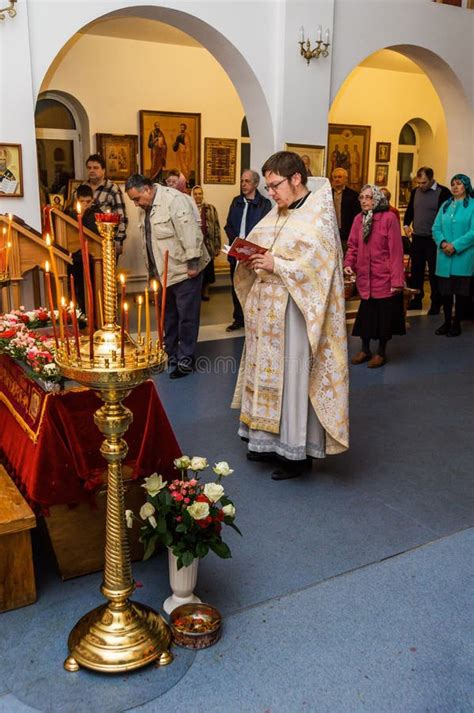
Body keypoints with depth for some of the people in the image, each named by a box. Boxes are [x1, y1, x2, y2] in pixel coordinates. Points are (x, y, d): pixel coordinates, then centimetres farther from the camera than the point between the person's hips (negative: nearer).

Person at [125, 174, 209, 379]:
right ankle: (169, 353, 30)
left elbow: (190, 232, -22)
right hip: (164, 272, 9)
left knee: (186, 316, -1)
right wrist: (152, 271, 19)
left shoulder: (174, 200, -17)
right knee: (168, 315, 17)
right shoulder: (146, 208, 10)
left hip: (183, 270, -8)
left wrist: (193, 263, -23)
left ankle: (185, 359, 8)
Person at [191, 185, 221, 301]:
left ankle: (205, 291, 24)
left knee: (207, 269, 9)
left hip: (207, 245, 1)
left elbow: (216, 228, 3)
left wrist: (217, 246, -1)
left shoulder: (210, 209, 3)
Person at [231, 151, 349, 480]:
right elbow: (257, 247, 19)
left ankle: (298, 452, 10)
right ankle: (270, 440, 26)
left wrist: (276, 265, -20)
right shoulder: (277, 214, 13)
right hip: (267, 309, 8)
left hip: (295, 311, -8)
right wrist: (250, 260, -3)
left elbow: (320, 264, -19)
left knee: (294, 376, -2)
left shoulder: (319, 215, -9)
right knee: (268, 372, 12)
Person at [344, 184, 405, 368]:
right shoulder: (358, 219, 3)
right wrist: (348, 264, -10)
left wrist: (397, 280, -16)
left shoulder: (389, 218, -12)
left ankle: (381, 352, 22)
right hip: (365, 277, 4)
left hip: (384, 277, -4)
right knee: (365, 314, 14)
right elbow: (353, 246, 9)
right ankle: (365, 349, 29)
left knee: (384, 315, 7)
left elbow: (396, 250, -14)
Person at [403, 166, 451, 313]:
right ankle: (417, 300, 24)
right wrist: (406, 225, 4)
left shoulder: (443, 192, -10)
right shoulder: (415, 191, 8)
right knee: (416, 270, 12)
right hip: (417, 238, 6)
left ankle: (436, 304, 12)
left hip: (433, 240, -5)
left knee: (434, 272, 2)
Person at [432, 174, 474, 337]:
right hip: (444, 257, 4)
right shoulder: (445, 205, 11)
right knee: (445, 290, 9)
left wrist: (455, 246, -19)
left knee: (461, 291, 3)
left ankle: (457, 324, 14)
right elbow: (436, 228, 8)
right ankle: (447, 322, 22)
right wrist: (442, 243, -11)